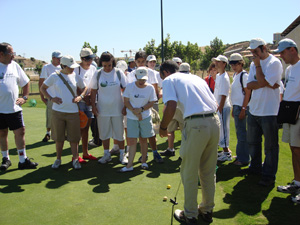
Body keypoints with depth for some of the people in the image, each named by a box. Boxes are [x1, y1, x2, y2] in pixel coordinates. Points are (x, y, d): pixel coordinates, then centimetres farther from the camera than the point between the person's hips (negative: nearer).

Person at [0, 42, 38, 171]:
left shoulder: (14, 66, 7)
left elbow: (25, 82, 17)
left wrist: (24, 97, 9)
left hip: (14, 107, 2)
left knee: (20, 132, 1)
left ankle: (23, 160, 10)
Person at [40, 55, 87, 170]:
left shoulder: (76, 76, 4)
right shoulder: (54, 76, -1)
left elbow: (84, 88, 18)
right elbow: (43, 88, 8)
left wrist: (80, 96, -2)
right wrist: (51, 98, -7)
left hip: (73, 111, 1)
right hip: (57, 111, -1)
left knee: (73, 137, 3)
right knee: (59, 137, 10)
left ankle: (75, 159, 16)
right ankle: (58, 159, 25)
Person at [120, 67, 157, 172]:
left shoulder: (150, 87, 0)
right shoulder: (130, 86, -1)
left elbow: (151, 103, 0)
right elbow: (126, 101, -1)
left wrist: (141, 109, -14)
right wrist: (134, 111, -13)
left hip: (145, 117, 1)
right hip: (131, 118, 0)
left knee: (143, 139, 9)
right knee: (132, 141, -3)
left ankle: (143, 161, 23)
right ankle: (129, 165, 1)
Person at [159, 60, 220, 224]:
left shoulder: (169, 80, 6)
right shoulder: (196, 77, 25)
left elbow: (171, 106, -12)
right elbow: (215, 104, 21)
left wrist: (163, 127, 3)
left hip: (196, 124, -7)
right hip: (214, 121, 7)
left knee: (189, 173, 9)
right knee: (208, 171, 19)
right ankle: (207, 210, 34)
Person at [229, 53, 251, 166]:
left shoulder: (244, 75, -11)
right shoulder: (235, 75, 16)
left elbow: (247, 93, -15)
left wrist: (243, 109, -19)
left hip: (241, 107, -9)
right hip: (236, 106, 9)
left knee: (242, 133, -4)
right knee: (239, 132, 14)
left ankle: (244, 159, 5)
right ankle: (240, 156, 24)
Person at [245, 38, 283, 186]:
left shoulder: (274, 63, -10)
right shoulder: (254, 64, 12)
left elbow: (262, 82, -21)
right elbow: (249, 85, 1)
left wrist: (257, 65, -11)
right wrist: (266, 84, -14)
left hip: (269, 112, -8)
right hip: (254, 110, 8)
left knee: (270, 146, 2)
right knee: (252, 142, 19)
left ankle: (269, 176, 13)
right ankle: (256, 167, 36)